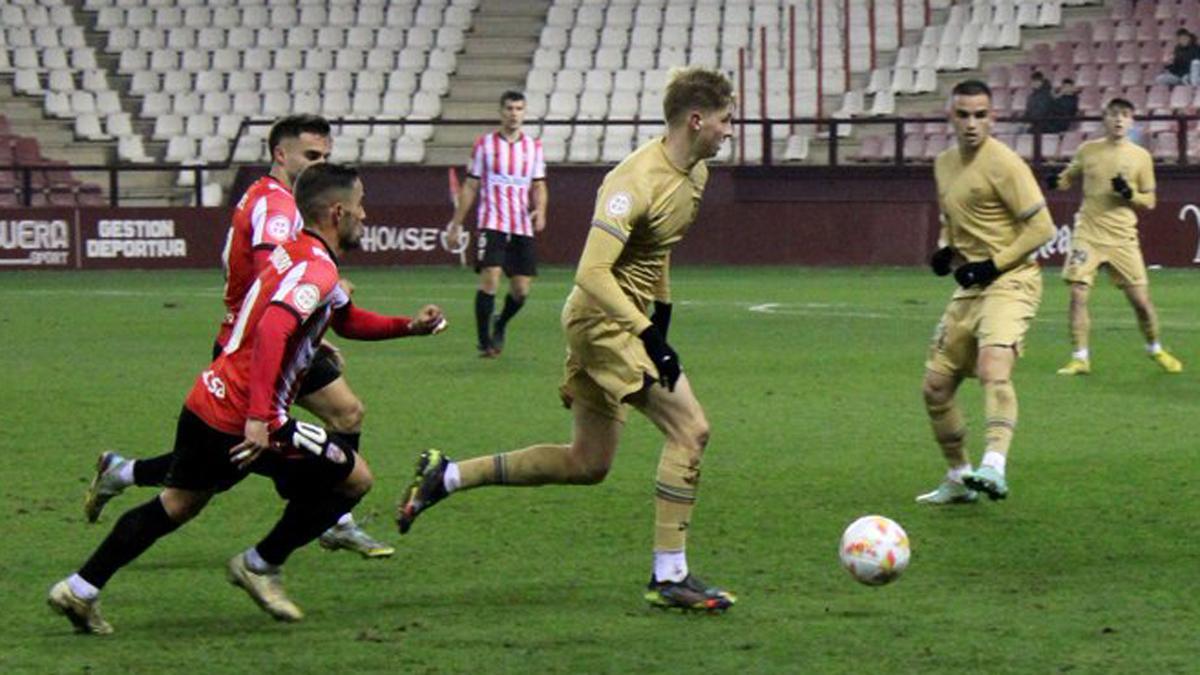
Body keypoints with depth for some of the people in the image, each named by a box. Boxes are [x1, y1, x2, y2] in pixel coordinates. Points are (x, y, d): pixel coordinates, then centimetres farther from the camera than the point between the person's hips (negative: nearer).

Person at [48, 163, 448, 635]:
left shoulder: (295, 255, 15)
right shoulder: (317, 269, -16)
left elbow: (348, 320, 30)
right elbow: (272, 329, -32)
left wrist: (409, 326, 18)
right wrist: (258, 418, -36)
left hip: (207, 403, 9)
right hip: (244, 420, -9)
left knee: (178, 504, 22)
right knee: (355, 477, 4)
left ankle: (81, 590, 19)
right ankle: (260, 566, 12)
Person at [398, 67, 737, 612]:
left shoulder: (696, 174, 7)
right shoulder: (637, 181, -23)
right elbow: (592, 273, -29)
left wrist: (662, 310, 20)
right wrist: (649, 337, -33)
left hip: (621, 322, 10)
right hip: (603, 319, -10)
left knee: (587, 465, 14)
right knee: (690, 428, -16)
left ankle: (445, 476, 21)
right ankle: (669, 577, -10)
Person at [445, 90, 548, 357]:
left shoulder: (534, 147, 10)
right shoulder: (485, 144, 4)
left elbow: (539, 185, 13)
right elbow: (470, 186, 8)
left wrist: (540, 210, -8)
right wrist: (456, 223, 5)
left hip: (522, 227, 3)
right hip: (492, 223, -3)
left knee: (522, 289, 1)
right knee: (490, 278, -17)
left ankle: (500, 326, 31)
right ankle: (485, 342, -7)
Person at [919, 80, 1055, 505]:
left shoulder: (1003, 164, -12)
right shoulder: (945, 164, 12)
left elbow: (1041, 227, -13)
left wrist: (993, 265, -18)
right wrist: (945, 250, 7)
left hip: (1010, 282, -8)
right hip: (969, 288, 8)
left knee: (993, 369, -31)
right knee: (936, 387, 9)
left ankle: (994, 468, -45)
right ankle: (958, 479, 24)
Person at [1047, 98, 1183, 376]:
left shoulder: (1140, 156, 1)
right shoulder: (1087, 151, 3)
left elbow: (1149, 202, 6)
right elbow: (1069, 177, 18)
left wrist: (1129, 194, -15)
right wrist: (1056, 181, -5)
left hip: (1123, 238, 0)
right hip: (1088, 235, 0)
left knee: (1141, 299, 1)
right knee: (1078, 295, -11)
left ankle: (1156, 350, 25)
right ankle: (1080, 358, -1)